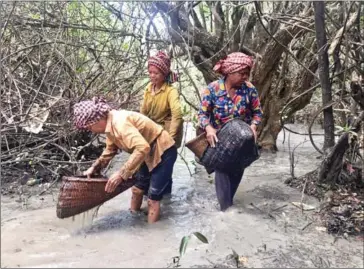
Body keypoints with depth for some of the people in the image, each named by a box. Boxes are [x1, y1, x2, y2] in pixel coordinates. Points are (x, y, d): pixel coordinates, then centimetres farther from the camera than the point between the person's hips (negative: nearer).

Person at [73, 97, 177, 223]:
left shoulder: (119, 122, -29)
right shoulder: (110, 124, 1)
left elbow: (142, 148, -39)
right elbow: (110, 150, 18)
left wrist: (121, 174, -37)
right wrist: (94, 168, 8)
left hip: (163, 151, -10)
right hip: (150, 154, 10)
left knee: (153, 197, -4)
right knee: (137, 189, 19)